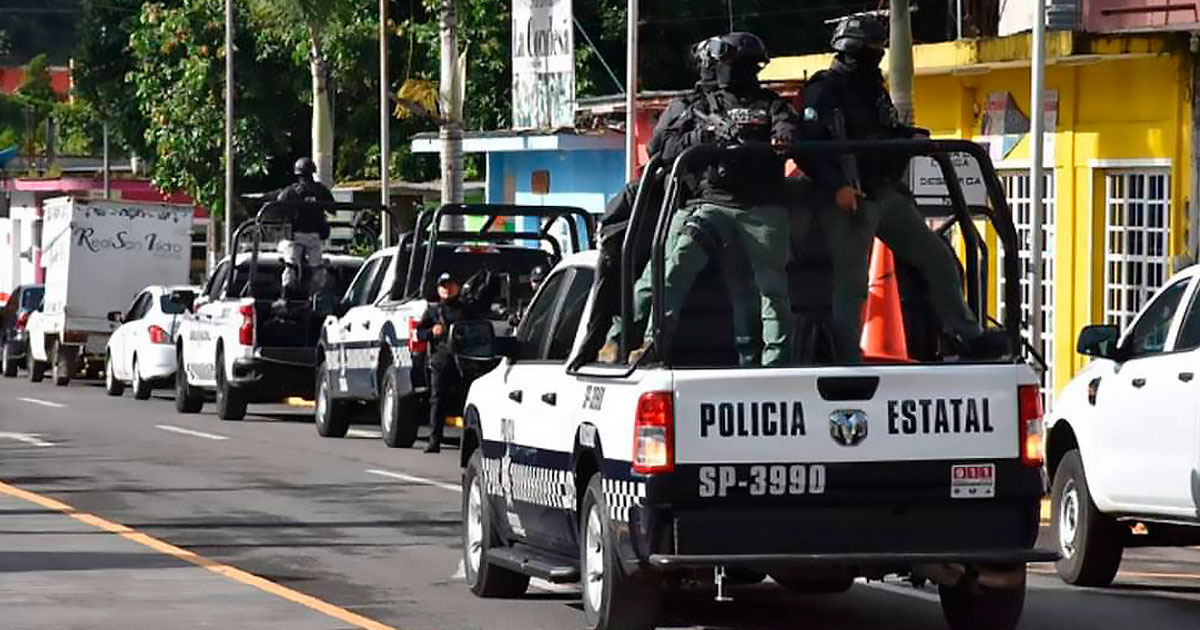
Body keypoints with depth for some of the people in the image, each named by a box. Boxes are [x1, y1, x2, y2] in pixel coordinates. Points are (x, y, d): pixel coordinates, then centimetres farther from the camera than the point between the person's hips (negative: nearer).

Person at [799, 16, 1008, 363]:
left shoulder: (874, 90, 16)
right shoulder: (823, 93, -10)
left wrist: (913, 137, 7)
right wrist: (837, 187, -26)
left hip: (886, 194, 8)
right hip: (849, 201, -8)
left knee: (938, 257, 6)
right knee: (851, 283, -6)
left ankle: (968, 335, 12)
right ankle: (849, 364, -1)